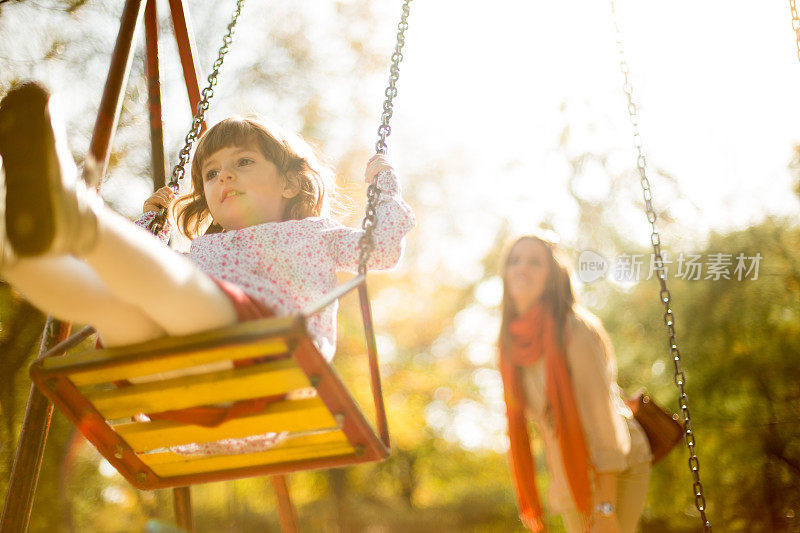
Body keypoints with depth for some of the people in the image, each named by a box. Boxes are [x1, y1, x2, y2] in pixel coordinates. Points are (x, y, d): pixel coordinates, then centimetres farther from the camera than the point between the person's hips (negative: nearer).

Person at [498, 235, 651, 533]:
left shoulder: (576, 329, -17)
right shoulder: (512, 343, 2)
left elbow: (602, 412, -19)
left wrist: (606, 507, -22)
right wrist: (529, 502, 12)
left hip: (615, 473, -6)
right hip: (571, 479, 6)